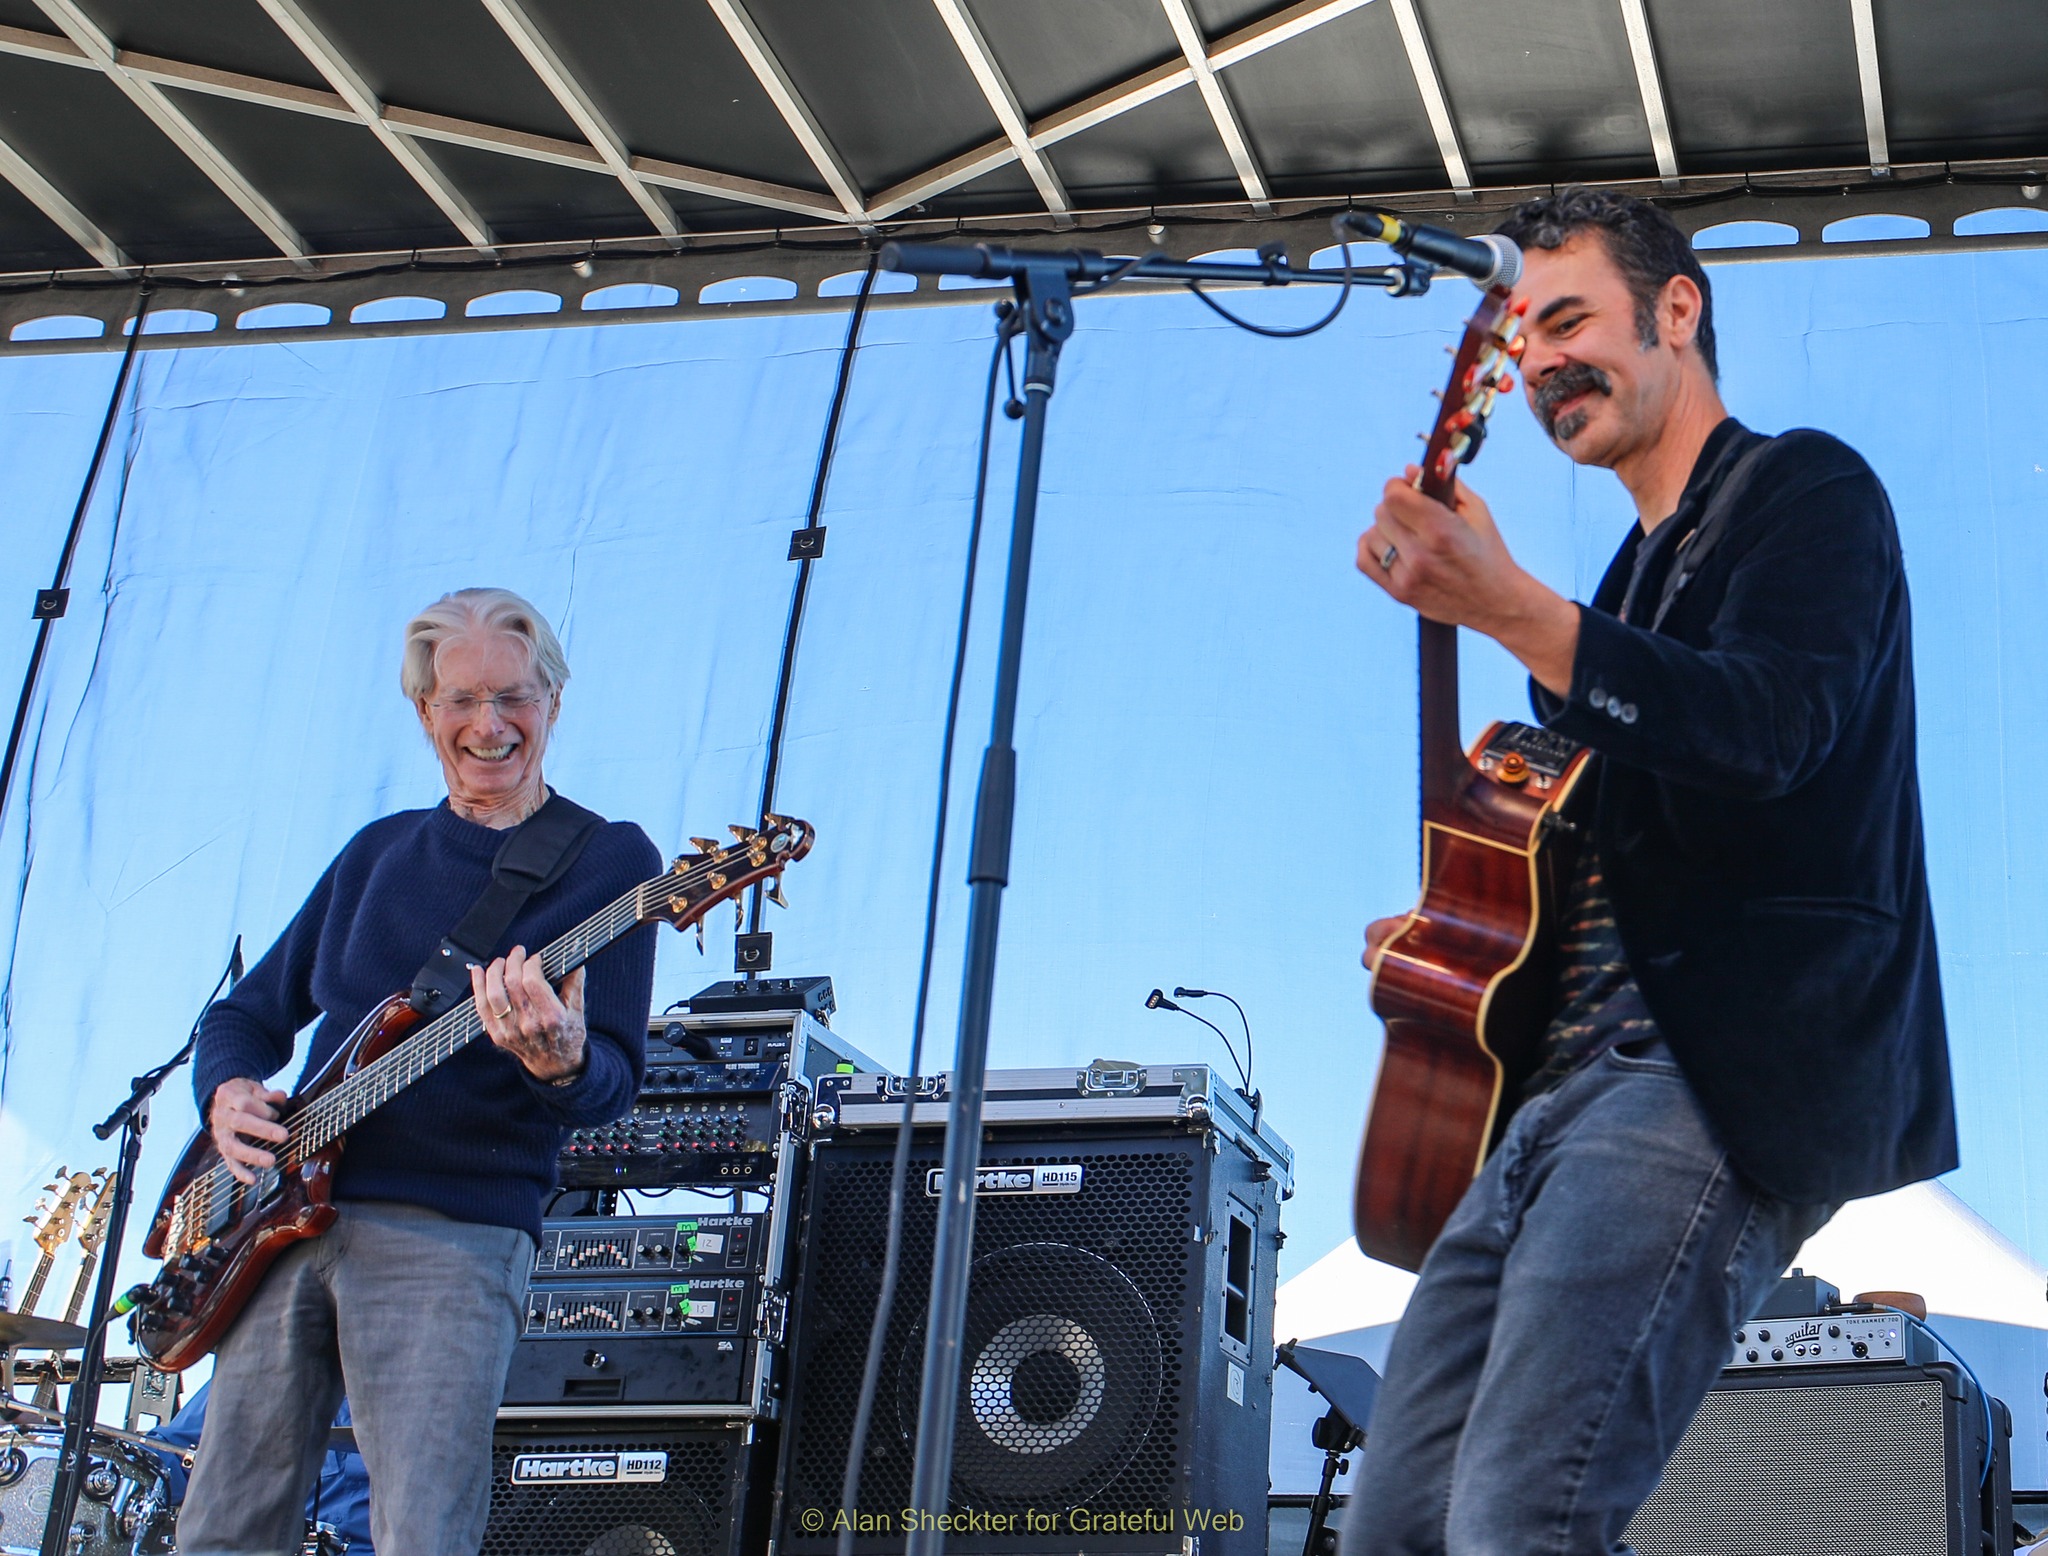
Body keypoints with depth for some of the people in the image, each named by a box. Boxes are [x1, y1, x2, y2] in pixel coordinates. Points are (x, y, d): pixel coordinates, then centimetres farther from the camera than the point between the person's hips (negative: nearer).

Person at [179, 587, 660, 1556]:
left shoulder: (606, 859, 1)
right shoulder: (380, 851, 18)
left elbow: (615, 1080, -7)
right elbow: (249, 1012, 23)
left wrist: (563, 1063, -31)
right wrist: (227, 1093, 0)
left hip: (454, 1233, -5)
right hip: (286, 1221, 6)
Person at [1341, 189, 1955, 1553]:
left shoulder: (1806, 490, 3)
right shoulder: (1640, 572, 28)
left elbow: (1770, 728, -17)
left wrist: (1508, 610, -25)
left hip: (1729, 1073, -9)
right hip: (1576, 1077, 9)